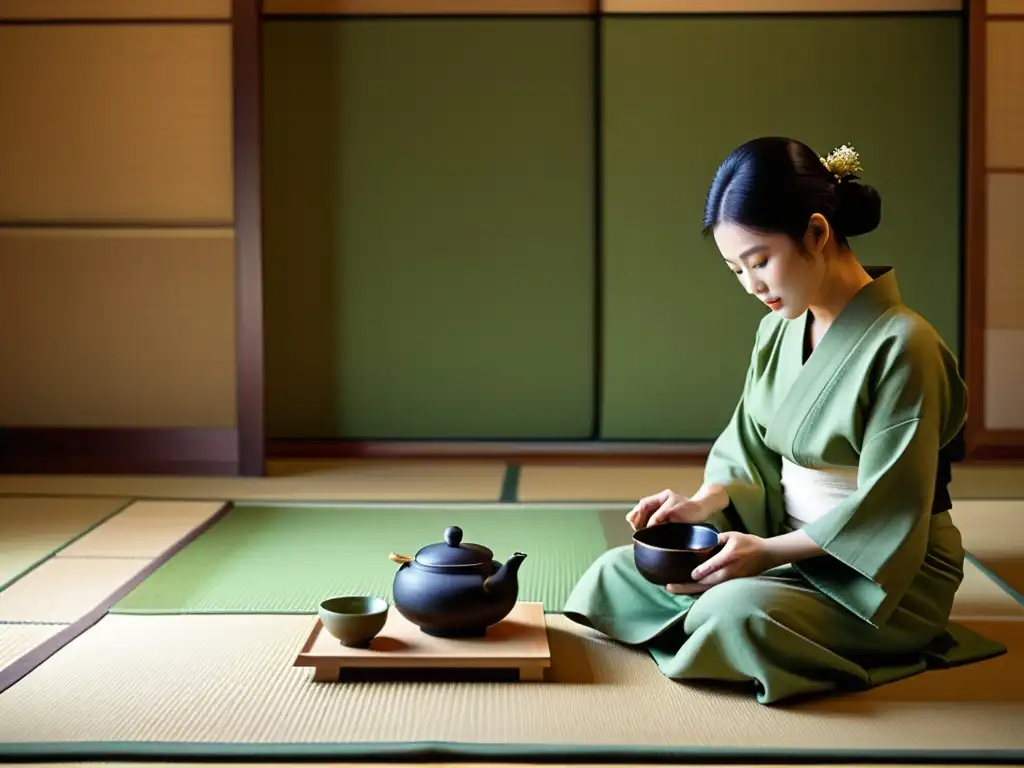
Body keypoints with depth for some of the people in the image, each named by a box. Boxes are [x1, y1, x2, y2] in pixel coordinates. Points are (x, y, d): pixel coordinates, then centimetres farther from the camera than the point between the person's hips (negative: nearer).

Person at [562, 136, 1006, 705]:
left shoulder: (899, 344, -21)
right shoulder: (779, 328, 3)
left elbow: (884, 514, -20)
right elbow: (750, 451, 8)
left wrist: (770, 551, -22)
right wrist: (705, 502, -11)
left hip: (881, 572, -6)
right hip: (787, 546, 6)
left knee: (736, 611, -32)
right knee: (617, 574, -6)